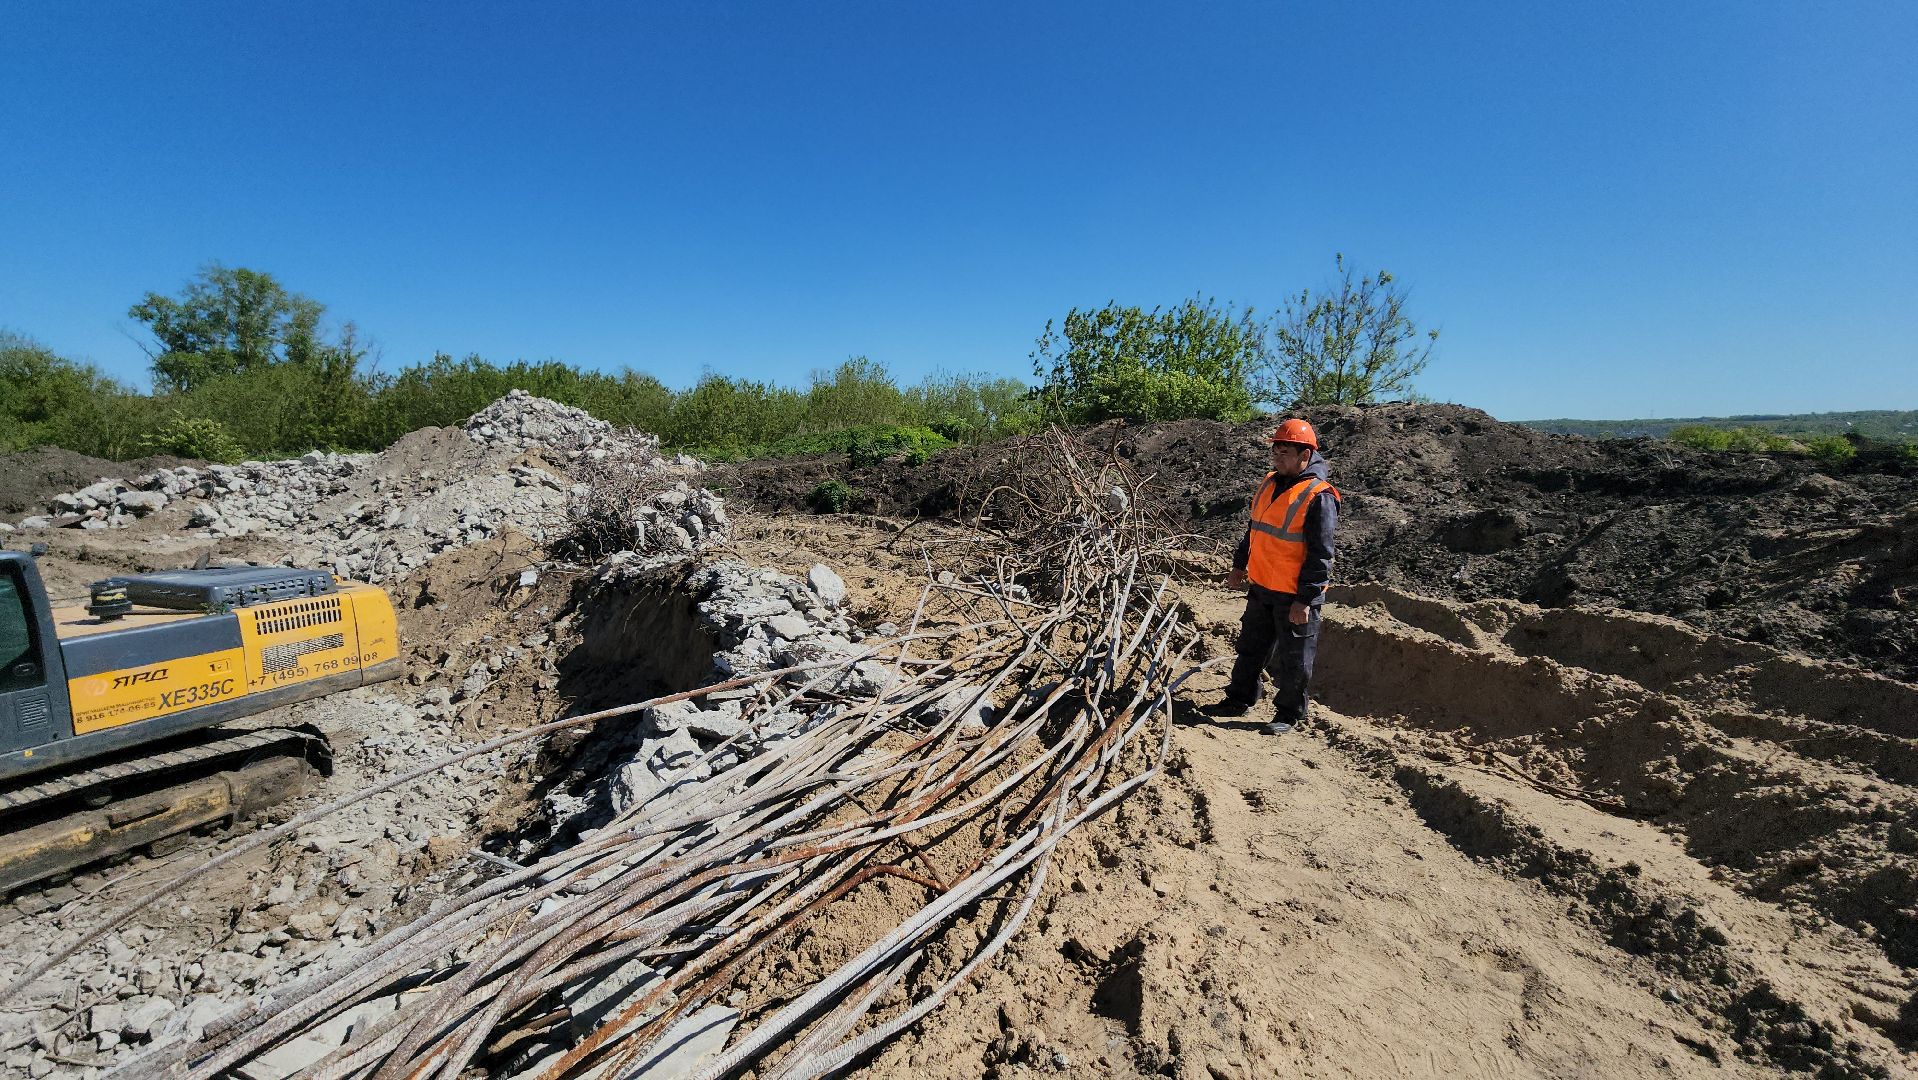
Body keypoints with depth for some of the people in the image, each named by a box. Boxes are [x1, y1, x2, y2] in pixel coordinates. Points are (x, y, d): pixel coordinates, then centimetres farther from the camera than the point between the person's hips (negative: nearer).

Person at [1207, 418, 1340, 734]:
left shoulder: (1319, 496, -17)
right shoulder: (1270, 482, 7)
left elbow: (1320, 555, -18)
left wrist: (1304, 600, -19)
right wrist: (1240, 564, 20)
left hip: (1295, 597, -7)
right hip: (1260, 587, 7)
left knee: (1293, 660, 7)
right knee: (1251, 648, 18)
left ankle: (1289, 714, 23)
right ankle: (1239, 699, 33)